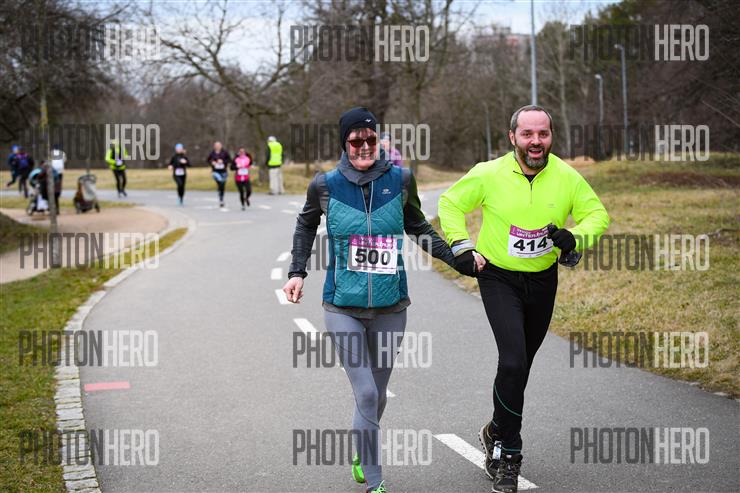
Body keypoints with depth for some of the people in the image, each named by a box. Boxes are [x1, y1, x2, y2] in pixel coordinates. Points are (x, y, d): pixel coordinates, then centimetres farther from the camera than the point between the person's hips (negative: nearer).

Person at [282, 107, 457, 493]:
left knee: (377, 392, 13)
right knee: (366, 393, -11)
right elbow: (306, 226, 15)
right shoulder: (326, 185, -4)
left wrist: (456, 257, 9)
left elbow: (417, 226, 15)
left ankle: (362, 456, 40)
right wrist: (297, 272, 7)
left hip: (390, 306, 2)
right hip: (343, 307, -2)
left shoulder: (400, 179, -1)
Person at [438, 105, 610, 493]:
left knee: (519, 363, 15)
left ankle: (497, 433, 39)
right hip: (498, 278, -3)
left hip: (542, 281, 3)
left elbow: (597, 213, 2)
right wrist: (462, 247, -7)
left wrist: (574, 236, -18)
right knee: (513, 361, -18)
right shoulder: (489, 174, -13)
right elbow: (450, 203, 2)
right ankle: (508, 454, -3)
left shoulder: (567, 177, -9)